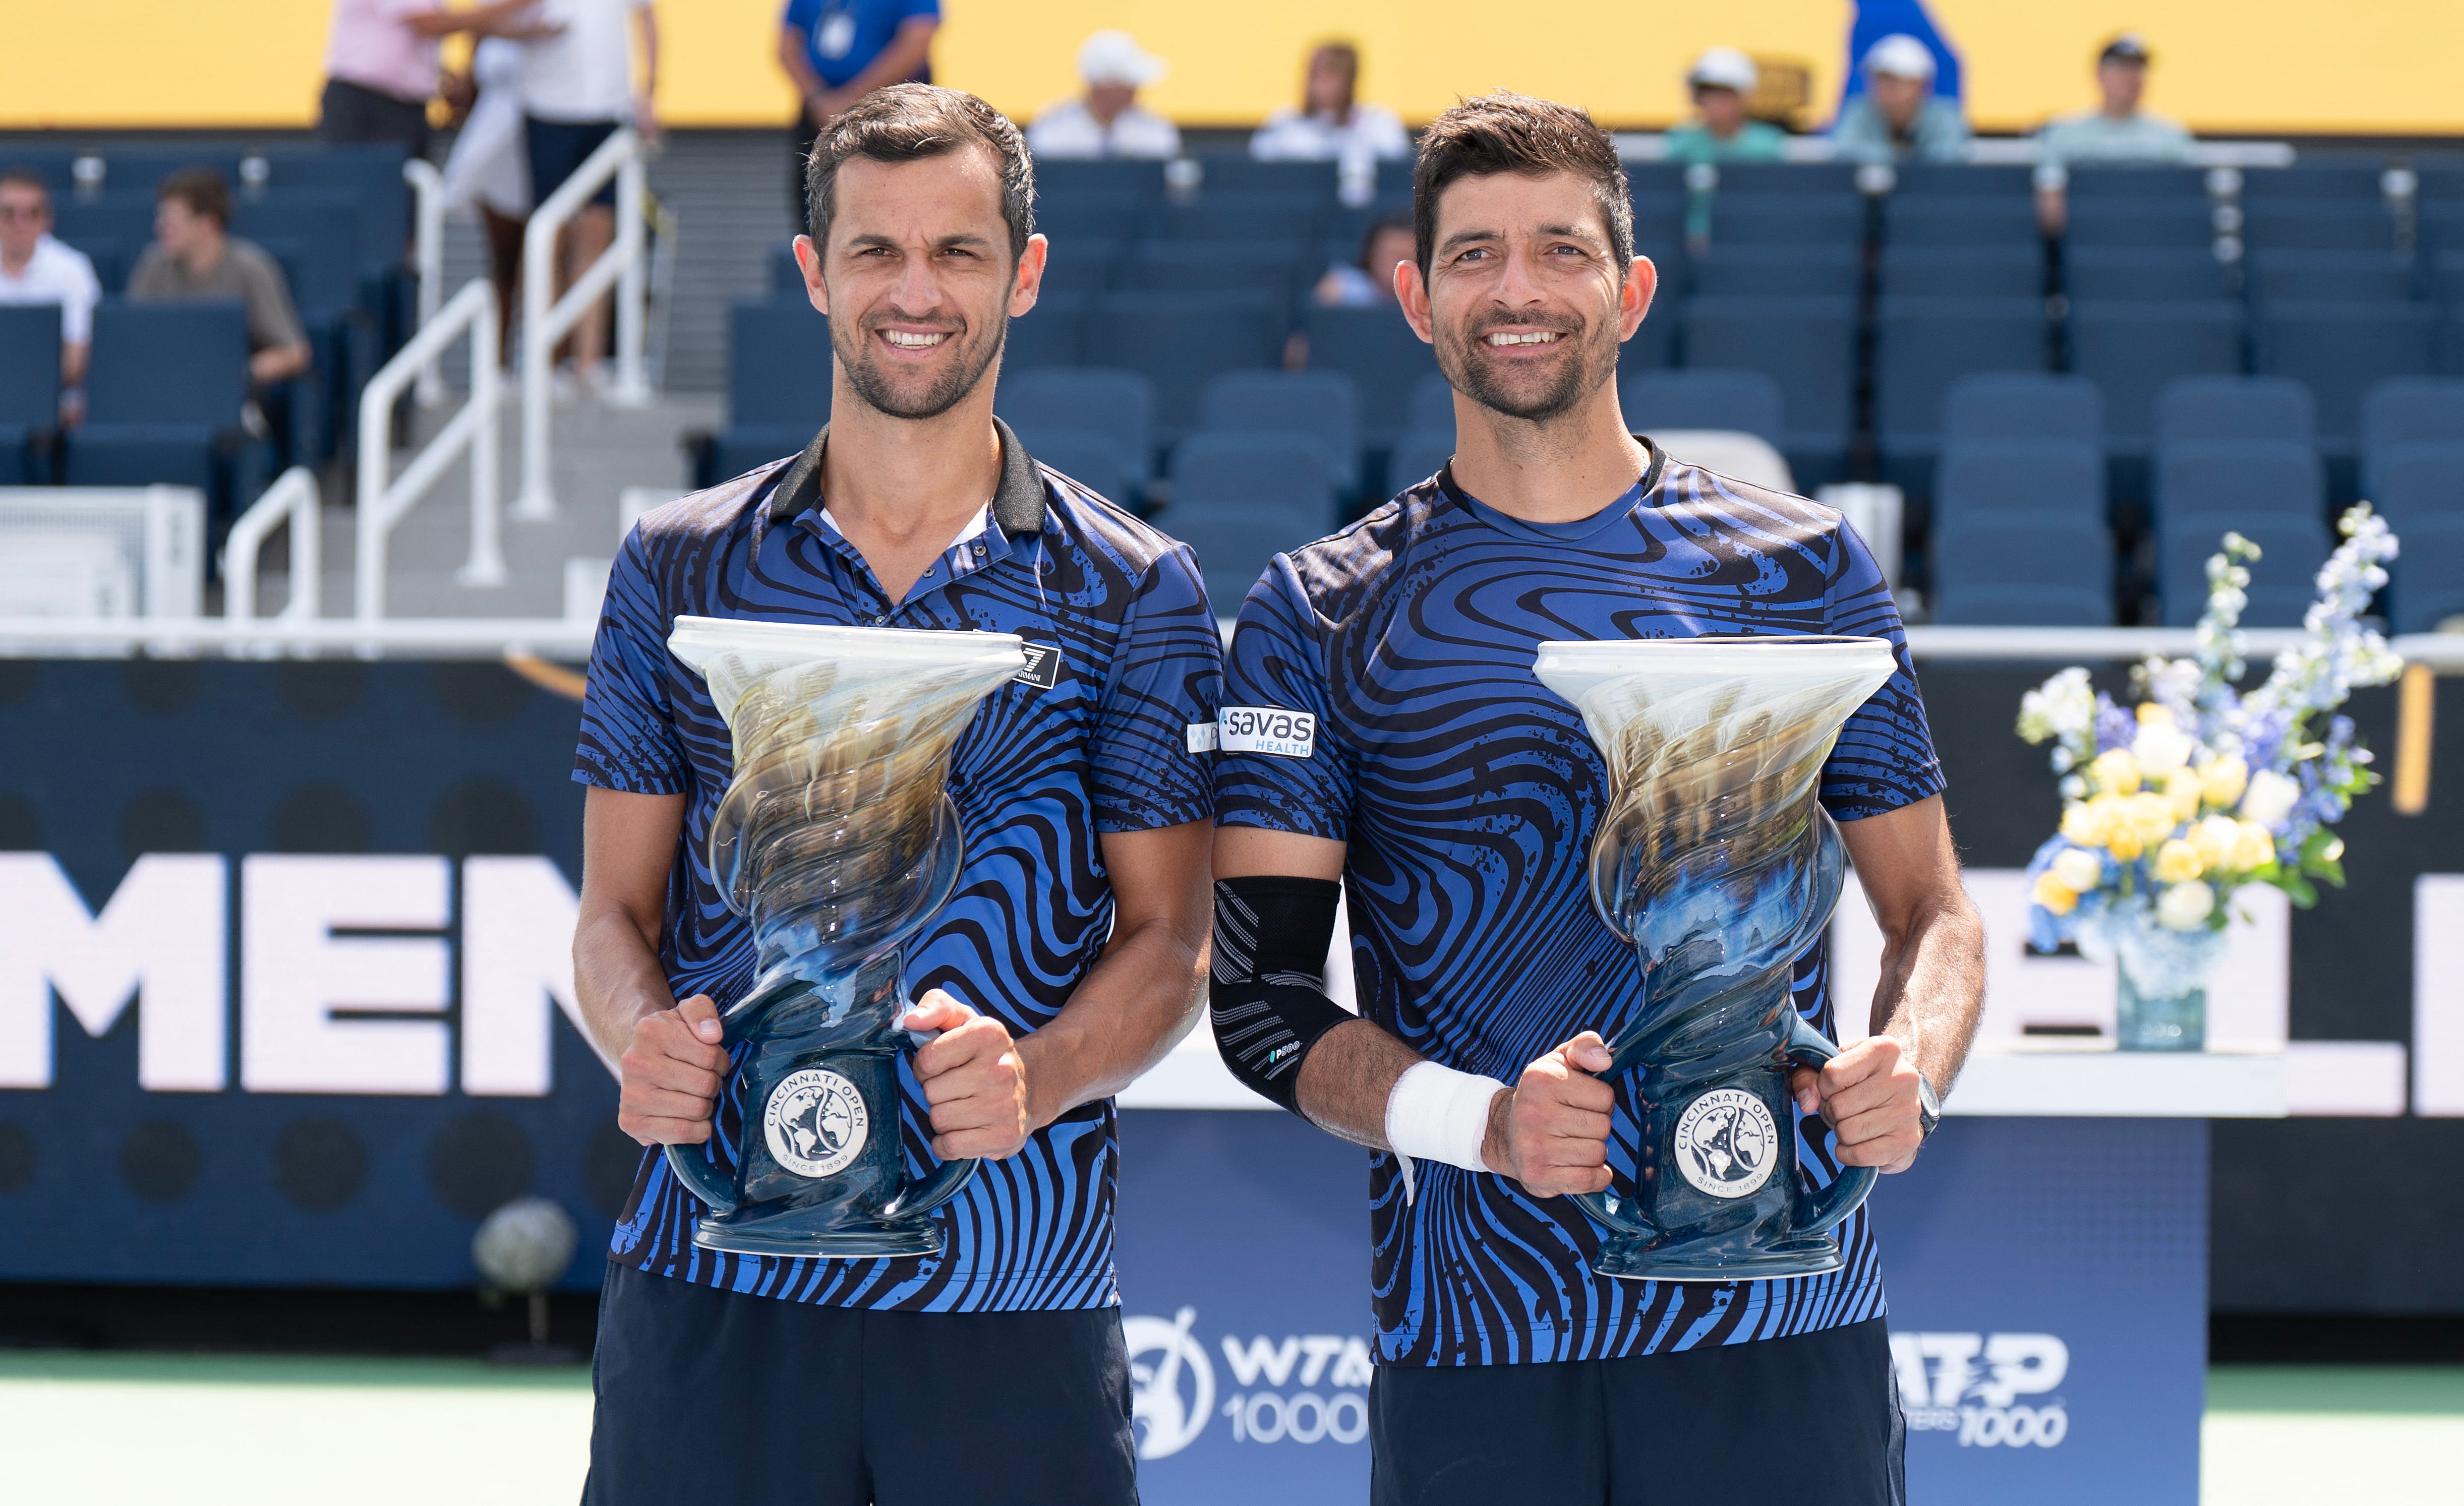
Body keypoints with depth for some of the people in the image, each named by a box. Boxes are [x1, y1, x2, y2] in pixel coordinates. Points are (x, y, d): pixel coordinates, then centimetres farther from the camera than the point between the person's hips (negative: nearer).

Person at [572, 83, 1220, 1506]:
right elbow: (617, 909, 10)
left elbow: (1170, 945, 2)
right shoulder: (680, 568, 10)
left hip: (1013, 1289, -1)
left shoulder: (1133, 589, 5)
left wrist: (1034, 1078, -18)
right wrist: (643, 1040, -13)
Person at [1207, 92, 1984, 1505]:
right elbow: (1260, 989, 1)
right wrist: (1477, 1121, -17)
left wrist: (1909, 1067, -11)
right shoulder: (1320, 617, 6)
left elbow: (1933, 911, 11)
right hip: (1471, 1335, 0)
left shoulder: (1800, 568, 8)